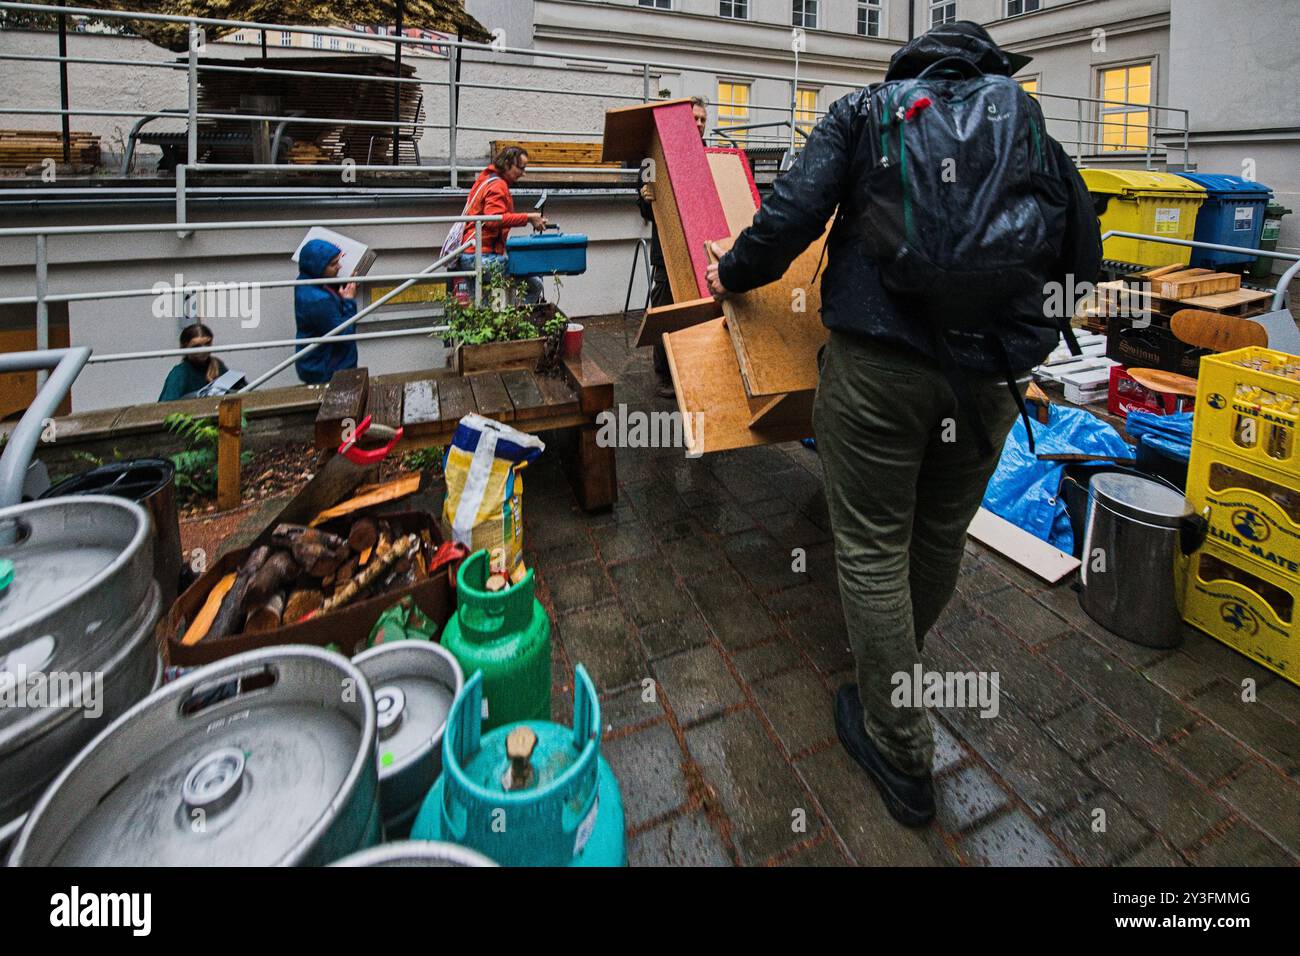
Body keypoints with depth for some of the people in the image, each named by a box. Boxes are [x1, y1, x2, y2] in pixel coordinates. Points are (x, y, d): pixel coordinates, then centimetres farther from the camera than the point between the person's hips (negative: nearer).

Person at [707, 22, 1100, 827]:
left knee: (873, 546, 6)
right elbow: (1082, 262, 16)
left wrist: (732, 275, 13)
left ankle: (901, 752, 17)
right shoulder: (1034, 128, 18)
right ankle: (901, 666, 47)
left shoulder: (864, 110, 9)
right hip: (991, 376, 5)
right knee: (942, 537, 21)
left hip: (879, 363, -4)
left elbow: (792, 216, -4)